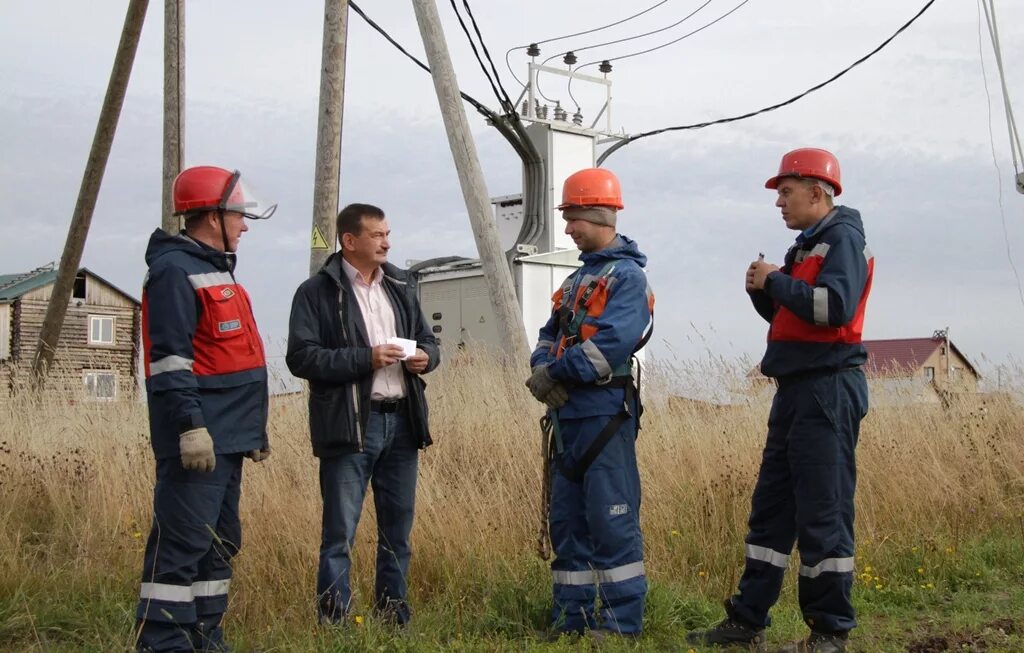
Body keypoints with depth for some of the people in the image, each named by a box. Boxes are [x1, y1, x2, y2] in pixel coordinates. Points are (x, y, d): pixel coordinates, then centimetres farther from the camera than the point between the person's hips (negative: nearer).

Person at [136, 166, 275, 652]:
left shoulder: (216, 270, 21)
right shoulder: (175, 270, -10)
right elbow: (170, 358, -19)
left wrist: (254, 428, 25)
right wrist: (191, 425, -24)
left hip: (226, 438, 11)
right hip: (198, 438, -11)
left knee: (219, 543, 13)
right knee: (182, 543, -9)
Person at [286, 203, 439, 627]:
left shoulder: (400, 287, 16)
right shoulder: (317, 291, -4)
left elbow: (428, 340, 22)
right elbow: (301, 357, -13)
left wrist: (425, 357, -2)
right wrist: (366, 359, -19)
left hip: (402, 421, 6)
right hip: (349, 425, -6)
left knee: (398, 532, 13)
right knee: (340, 535, -3)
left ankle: (394, 620, 24)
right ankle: (334, 623, 5)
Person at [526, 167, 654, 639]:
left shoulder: (627, 275, -8)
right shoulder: (580, 278, 20)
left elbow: (613, 344, -21)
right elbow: (550, 337, 17)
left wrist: (556, 373, -13)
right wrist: (543, 368, -6)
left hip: (604, 413, -9)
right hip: (569, 414, 9)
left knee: (611, 521, -5)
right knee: (567, 521, 12)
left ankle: (622, 621, 3)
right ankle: (570, 619, 21)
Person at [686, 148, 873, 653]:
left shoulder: (842, 238, -7)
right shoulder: (808, 246, 20)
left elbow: (835, 307, -23)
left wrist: (776, 281, -12)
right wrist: (762, 291, 5)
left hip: (829, 389, -10)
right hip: (797, 389, 10)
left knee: (822, 512, -6)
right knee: (771, 507, 10)